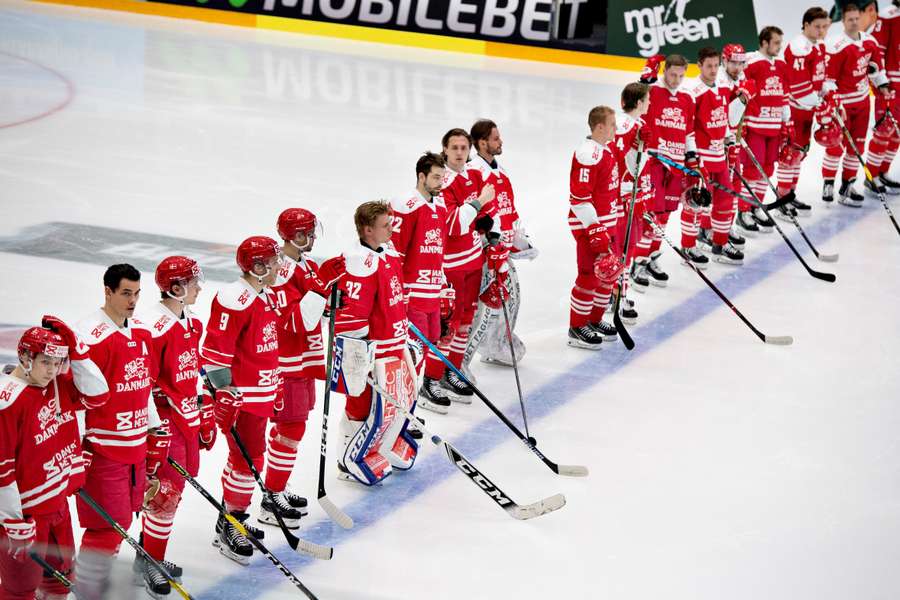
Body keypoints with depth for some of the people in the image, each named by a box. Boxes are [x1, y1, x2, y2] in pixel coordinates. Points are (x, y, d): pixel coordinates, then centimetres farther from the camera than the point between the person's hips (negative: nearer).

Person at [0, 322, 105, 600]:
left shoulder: (57, 383, 1)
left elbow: (97, 394, -1)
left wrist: (75, 349, -13)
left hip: (57, 501, 8)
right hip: (26, 511, -8)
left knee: (61, 576, 22)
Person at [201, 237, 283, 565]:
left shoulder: (266, 296, 11)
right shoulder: (235, 301, -21)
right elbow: (215, 350, -21)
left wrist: (276, 387, 25)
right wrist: (225, 395, -20)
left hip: (263, 394, 10)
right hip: (240, 397, -10)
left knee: (245, 457, 18)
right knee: (249, 460, -7)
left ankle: (233, 520, 30)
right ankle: (228, 528, 3)